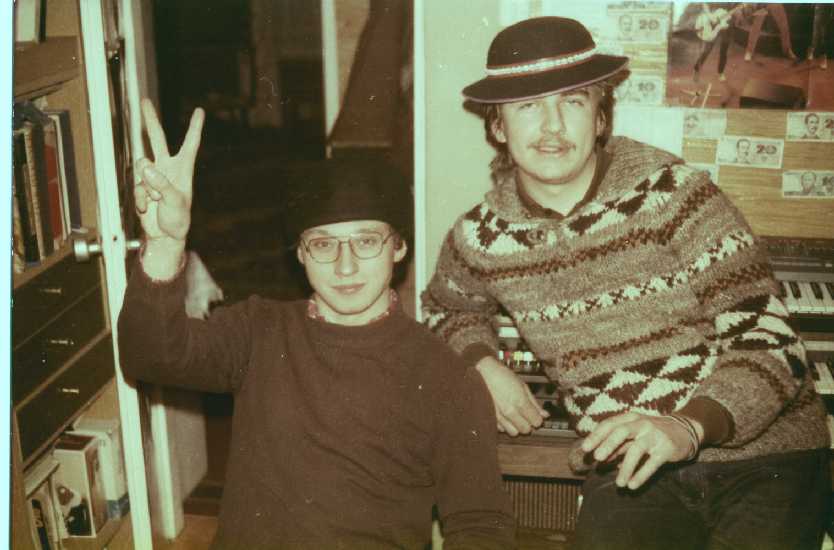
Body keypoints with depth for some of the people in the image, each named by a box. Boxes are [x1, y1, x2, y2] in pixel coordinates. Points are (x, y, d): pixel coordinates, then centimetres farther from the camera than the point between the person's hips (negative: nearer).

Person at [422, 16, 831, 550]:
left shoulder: (673, 192, -10)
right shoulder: (479, 239, 0)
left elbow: (767, 338, -12)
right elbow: (448, 307, 24)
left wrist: (689, 427, -28)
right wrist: (483, 363, 3)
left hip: (762, 451, -1)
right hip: (626, 470, 2)